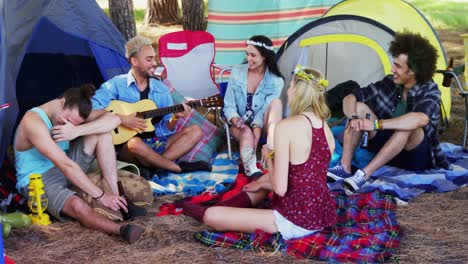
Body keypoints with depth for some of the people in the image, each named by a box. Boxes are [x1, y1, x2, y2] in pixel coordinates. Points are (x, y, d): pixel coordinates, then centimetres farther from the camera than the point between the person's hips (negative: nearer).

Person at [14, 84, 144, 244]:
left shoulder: (73, 112, -4)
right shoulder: (33, 121, -27)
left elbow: (113, 119, -18)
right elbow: (65, 165, -32)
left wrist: (76, 131, -32)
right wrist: (100, 196, -34)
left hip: (67, 169, 7)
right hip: (39, 181, -7)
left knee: (102, 131, -12)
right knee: (77, 206, -39)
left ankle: (115, 195, -19)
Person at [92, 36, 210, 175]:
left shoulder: (161, 89, 9)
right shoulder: (116, 84, -3)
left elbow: (166, 129, 7)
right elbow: (91, 108, -16)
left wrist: (174, 118, -14)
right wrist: (121, 119, -22)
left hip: (157, 143, 5)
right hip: (126, 147, -5)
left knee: (195, 131, -10)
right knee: (135, 143, -39)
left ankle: (150, 166, -26)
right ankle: (179, 168, -17)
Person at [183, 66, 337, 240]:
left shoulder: (287, 126, -18)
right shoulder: (326, 128, 5)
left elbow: (280, 188, -21)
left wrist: (269, 157, -2)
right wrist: (263, 184, 24)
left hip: (297, 222, -8)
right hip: (323, 214, 9)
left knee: (211, 215, -3)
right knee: (268, 178, 34)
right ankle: (225, 206, 42)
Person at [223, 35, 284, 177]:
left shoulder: (275, 81, -11)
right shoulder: (237, 72, -7)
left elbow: (265, 110, -16)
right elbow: (229, 105, -6)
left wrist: (256, 130, -33)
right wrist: (236, 121, -26)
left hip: (260, 125, 0)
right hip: (240, 124, 0)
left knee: (276, 102, -30)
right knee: (247, 133, -36)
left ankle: (271, 153, -45)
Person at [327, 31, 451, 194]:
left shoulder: (430, 91, -19)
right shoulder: (390, 83, -4)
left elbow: (421, 119, -43)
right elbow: (349, 98, -4)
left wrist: (375, 124, -44)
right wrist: (353, 118, -27)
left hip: (416, 157, -5)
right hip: (388, 148, 5)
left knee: (408, 124, -37)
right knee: (359, 107, -11)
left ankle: (364, 174, -37)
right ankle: (344, 168, -22)